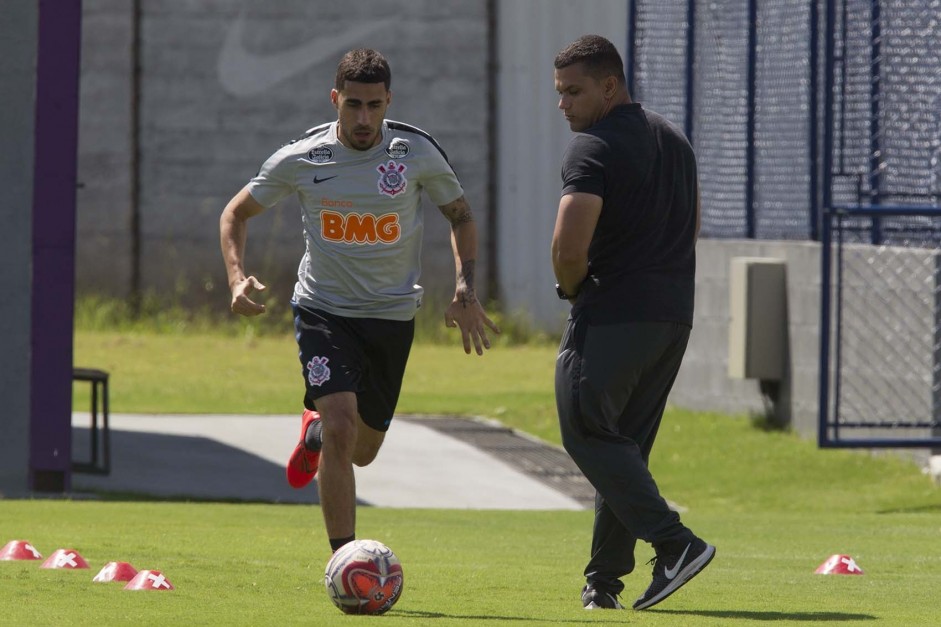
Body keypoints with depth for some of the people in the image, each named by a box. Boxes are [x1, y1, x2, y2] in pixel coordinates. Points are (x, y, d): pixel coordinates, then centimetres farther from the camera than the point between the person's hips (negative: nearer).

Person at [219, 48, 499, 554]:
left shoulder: (417, 152, -9)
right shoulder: (300, 160, -11)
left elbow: (460, 215, 7)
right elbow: (237, 213, 4)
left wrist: (465, 289, -6)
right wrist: (237, 278, -13)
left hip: (393, 315, 2)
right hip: (323, 310, -2)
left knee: (363, 450, 14)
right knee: (341, 426, -23)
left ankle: (314, 434, 52)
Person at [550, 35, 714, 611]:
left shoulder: (592, 149, -13)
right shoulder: (673, 139, 16)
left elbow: (569, 248, -22)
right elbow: (690, 229, 24)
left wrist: (571, 287, -2)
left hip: (612, 316, -9)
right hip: (675, 314, 9)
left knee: (588, 434, -3)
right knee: (625, 445, 13)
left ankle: (675, 543, -16)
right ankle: (604, 580, 13)